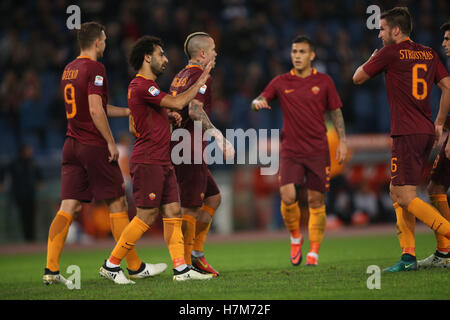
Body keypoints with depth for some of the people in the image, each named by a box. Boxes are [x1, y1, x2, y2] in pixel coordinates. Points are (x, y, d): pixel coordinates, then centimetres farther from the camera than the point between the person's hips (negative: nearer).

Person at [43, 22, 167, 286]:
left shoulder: (69, 70, 15)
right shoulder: (94, 68, -11)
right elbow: (95, 110, -19)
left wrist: (127, 111, 29)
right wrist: (110, 142, -12)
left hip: (72, 145, 7)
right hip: (94, 146, -7)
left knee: (68, 208, 2)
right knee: (117, 204, 2)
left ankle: (51, 269, -6)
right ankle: (135, 266, 9)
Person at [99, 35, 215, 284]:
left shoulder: (148, 86, 19)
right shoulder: (141, 86, -14)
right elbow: (177, 103, -19)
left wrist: (168, 117, 11)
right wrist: (201, 82, -8)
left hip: (162, 161, 10)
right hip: (147, 161, -10)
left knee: (173, 212, 4)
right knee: (146, 216, -7)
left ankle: (181, 268, 2)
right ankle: (111, 265, 1)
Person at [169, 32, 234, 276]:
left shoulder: (180, 76, 18)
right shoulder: (200, 77, -11)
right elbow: (194, 110, -27)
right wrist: (219, 136, -34)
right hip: (190, 149, -10)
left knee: (213, 197, 16)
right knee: (190, 208, -7)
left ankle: (195, 254, 15)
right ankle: (184, 264, -5)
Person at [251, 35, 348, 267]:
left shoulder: (323, 82, 5)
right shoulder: (281, 83, 5)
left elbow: (335, 112, 10)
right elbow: (258, 102, 3)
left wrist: (342, 140, 1)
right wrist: (257, 103, -21)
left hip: (318, 150, 0)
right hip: (290, 150, 0)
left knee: (316, 201, 0)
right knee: (287, 197, -15)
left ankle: (314, 251, 11)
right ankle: (295, 238, 11)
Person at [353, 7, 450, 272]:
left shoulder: (390, 53, -5)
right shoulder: (429, 54, 12)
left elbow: (358, 78, 6)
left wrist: (371, 59, 25)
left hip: (407, 134, -8)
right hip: (426, 132, 8)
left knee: (407, 198, -8)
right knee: (397, 193, 14)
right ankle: (409, 256, 10)